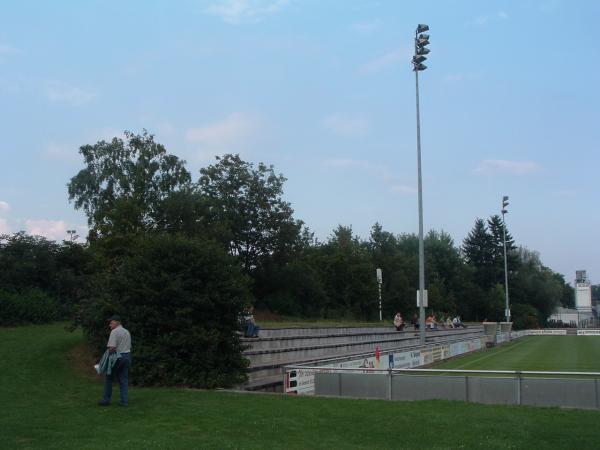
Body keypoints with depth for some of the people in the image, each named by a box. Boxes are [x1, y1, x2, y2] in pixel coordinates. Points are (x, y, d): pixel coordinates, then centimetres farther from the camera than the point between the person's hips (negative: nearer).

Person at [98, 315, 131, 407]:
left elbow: (112, 347, -20)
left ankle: (107, 399, 9)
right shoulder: (127, 332, 15)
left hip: (117, 356, -7)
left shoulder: (114, 331, -11)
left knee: (109, 378, 7)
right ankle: (124, 401, 4)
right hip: (127, 356, 7)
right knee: (124, 380, 7)